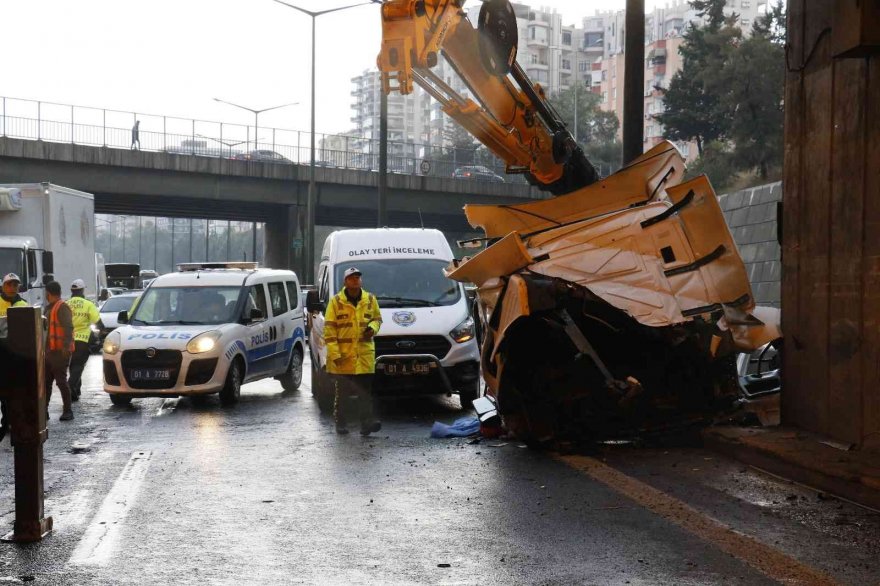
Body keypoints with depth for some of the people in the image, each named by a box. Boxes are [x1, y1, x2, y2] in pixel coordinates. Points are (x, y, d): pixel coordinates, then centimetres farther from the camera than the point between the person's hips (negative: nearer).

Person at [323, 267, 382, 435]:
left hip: (365, 353, 2)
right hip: (343, 355, -2)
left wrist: (373, 327, -3)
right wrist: (334, 353, -10)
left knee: (365, 391, -3)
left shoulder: (370, 299, 8)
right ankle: (341, 423, 17)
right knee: (343, 392, 7)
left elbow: (377, 318, 22)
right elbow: (329, 328, -2)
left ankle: (367, 422, -5)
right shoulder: (336, 301, -1)